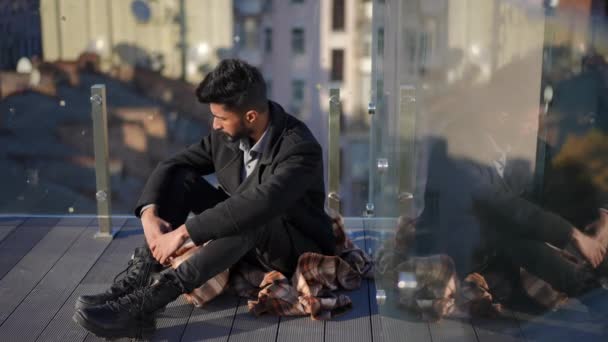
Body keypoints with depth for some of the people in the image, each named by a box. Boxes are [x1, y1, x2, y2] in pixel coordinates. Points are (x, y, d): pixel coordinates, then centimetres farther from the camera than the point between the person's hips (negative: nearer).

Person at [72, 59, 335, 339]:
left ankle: (148, 300, -42)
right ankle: (139, 279, -24)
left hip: (299, 250, -6)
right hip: (243, 244, 7)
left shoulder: (300, 148, -29)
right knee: (180, 178, -10)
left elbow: (260, 204, -43)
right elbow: (170, 166, -3)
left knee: (250, 219, -39)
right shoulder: (227, 135, -7)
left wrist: (183, 232, -42)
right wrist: (149, 213, -22)